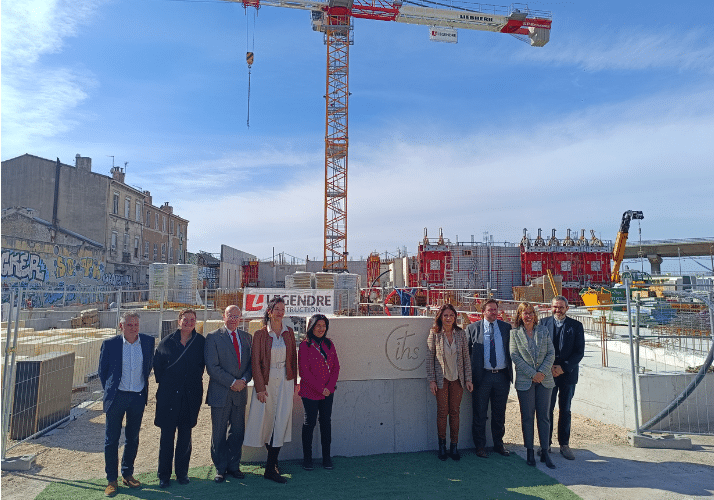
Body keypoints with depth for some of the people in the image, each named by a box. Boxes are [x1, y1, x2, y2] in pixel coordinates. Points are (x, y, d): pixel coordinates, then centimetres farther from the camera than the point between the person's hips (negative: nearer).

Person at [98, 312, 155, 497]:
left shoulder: (148, 341, -2)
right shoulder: (110, 344, -8)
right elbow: (102, 371, 4)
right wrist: (110, 391, 6)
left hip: (138, 397, 2)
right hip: (117, 397, -2)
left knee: (133, 439, 13)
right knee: (111, 440, 5)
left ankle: (127, 475, 29)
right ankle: (112, 480, 19)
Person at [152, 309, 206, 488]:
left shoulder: (201, 342, -1)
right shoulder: (167, 342, -1)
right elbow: (157, 364, 7)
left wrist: (195, 381, 5)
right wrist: (163, 382, 6)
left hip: (191, 395, 1)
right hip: (168, 394, -1)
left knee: (185, 435, 10)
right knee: (167, 435, 4)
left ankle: (182, 473, 24)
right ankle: (164, 475, 18)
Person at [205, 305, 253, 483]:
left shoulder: (246, 337, 9)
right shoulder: (213, 337, -5)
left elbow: (251, 362, 10)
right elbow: (212, 367, -11)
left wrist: (244, 380, -8)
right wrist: (232, 382, -14)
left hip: (240, 392, 4)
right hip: (220, 393, -4)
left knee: (238, 432, 12)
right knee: (219, 434, 6)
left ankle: (234, 466, 27)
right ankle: (220, 469, 22)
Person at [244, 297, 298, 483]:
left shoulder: (289, 333, 6)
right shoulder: (260, 335, -4)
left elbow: (293, 358, 11)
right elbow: (256, 362, -5)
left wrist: (293, 381, 8)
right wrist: (260, 387, -10)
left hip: (285, 382, 2)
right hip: (266, 381, -2)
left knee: (281, 421, -2)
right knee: (267, 420, 6)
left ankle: (271, 468, 8)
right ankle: (272, 463, 27)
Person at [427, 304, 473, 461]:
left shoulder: (461, 334, 2)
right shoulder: (434, 334, -4)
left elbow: (466, 358, 6)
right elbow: (430, 358, -3)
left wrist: (468, 379, 3)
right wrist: (431, 380, -6)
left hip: (457, 379, 2)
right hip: (441, 379, -2)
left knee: (455, 412, 6)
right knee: (442, 411, 2)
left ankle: (454, 447, 17)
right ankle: (442, 446, 17)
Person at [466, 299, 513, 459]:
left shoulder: (506, 327, 6)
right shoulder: (472, 328, 0)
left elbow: (513, 349, 11)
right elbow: (466, 351, 3)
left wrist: (511, 373, 3)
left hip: (502, 375, 2)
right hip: (482, 376, -2)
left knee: (499, 414, 14)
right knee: (480, 414, 7)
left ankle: (498, 444, 31)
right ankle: (480, 446, 21)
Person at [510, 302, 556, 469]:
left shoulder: (543, 331, 8)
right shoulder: (514, 333, 1)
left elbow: (551, 353, 4)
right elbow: (515, 356, -5)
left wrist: (542, 371, -9)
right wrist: (532, 373, -11)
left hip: (544, 379, 2)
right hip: (525, 380, -2)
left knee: (543, 416, 5)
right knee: (527, 417, 5)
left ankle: (545, 452, 14)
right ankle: (529, 452, 16)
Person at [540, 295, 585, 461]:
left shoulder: (576, 326, 2)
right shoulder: (543, 323, 3)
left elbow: (579, 352, -2)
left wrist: (563, 368, -12)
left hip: (568, 373, 0)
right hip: (547, 373, 0)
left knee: (565, 410, 9)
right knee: (547, 410, 3)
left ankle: (564, 444, 20)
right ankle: (546, 443, 16)